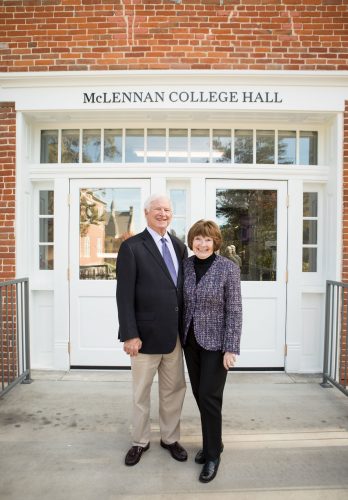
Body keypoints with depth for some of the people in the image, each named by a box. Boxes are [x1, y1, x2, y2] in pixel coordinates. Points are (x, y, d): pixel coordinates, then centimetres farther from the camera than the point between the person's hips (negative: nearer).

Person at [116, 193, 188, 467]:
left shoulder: (179, 246, 6)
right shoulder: (132, 247, -10)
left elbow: (184, 287, 8)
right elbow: (125, 295, -13)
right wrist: (130, 334, -16)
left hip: (174, 333, 5)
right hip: (146, 334, -4)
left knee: (174, 390, 18)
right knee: (141, 392, 15)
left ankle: (170, 438, 39)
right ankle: (140, 441, 36)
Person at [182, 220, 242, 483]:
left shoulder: (228, 268, -12)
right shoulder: (186, 265, 1)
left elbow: (234, 310, -12)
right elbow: (181, 303, 8)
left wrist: (231, 348, -15)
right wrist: (181, 335, 8)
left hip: (215, 342, -5)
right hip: (190, 341, 5)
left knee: (209, 396, 0)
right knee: (199, 394, 15)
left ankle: (212, 454, 21)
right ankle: (213, 442, 36)